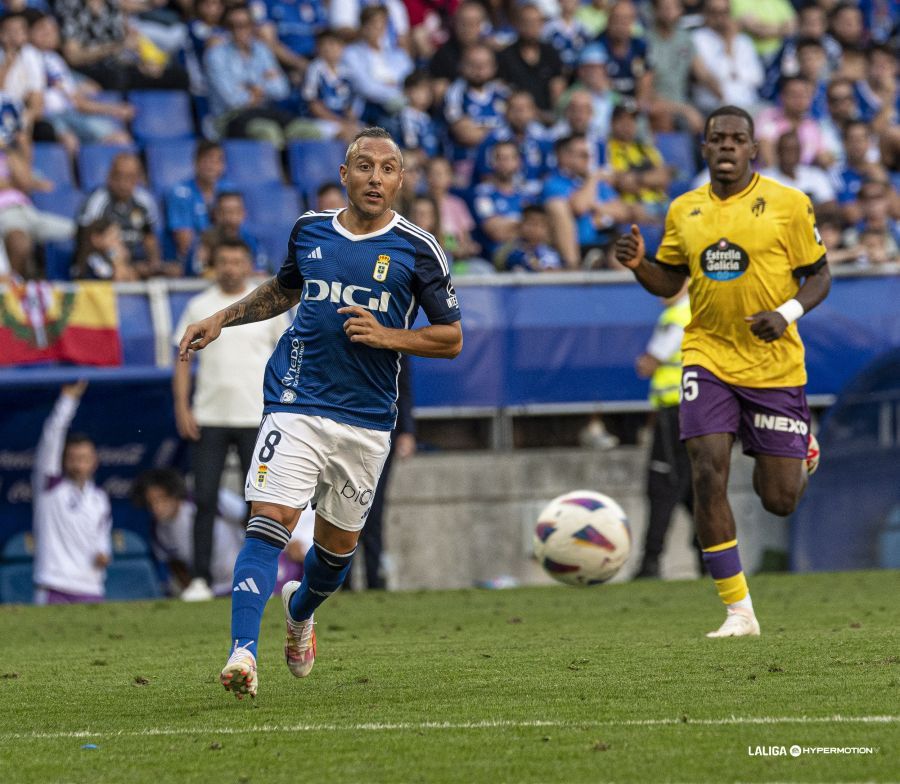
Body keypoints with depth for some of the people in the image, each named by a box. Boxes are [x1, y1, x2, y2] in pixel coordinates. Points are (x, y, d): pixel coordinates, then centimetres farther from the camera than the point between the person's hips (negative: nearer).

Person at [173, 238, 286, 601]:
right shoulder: (199, 307, 7)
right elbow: (183, 359, 8)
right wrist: (181, 406, -3)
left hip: (256, 418, 0)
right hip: (208, 418, 0)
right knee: (205, 500, -4)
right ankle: (200, 579, -1)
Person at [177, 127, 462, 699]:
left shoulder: (418, 250, -1)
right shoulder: (309, 230, 6)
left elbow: (451, 338, 3)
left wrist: (387, 336, -12)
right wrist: (221, 319, 18)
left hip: (367, 419, 0)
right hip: (296, 404, 0)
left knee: (339, 541, 12)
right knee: (270, 522, -18)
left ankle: (301, 610, 46)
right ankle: (243, 653, -25)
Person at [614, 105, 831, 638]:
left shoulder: (788, 204, -4)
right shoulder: (685, 210, 7)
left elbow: (819, 277, 0)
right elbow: (669, 282, 15)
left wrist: (787, 314, -19)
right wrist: (639, 265, -7)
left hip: (775, 364, -2)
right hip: (709, 358, 2)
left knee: (778, 500, 1)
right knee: (708, 475, -15)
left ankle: (802, 450, 40)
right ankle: (739, 611, -7)